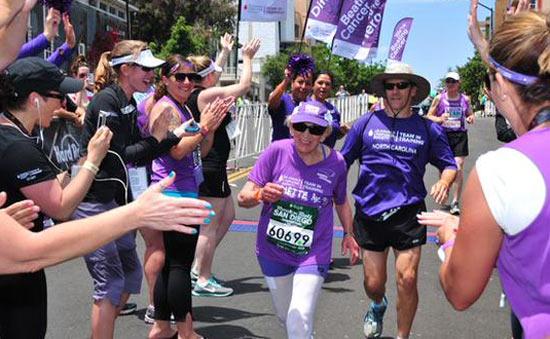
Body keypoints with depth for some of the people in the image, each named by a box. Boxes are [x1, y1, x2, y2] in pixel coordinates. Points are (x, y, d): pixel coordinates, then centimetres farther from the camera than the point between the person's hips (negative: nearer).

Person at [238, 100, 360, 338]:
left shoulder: (336, 163, -9)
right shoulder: (277, 151, -15)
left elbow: (341, 202, 12)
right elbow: (243, 198, -15)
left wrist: (349, 234, 7)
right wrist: (261, 195, -34)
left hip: (313, 254, -1)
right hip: (272, 250, 2)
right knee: (285, 316, 20)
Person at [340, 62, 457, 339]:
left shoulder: (428, 129, 4)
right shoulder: (367, 123, 4)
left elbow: (449, 165, 11)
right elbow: (342, 161, 9)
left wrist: (444, 182, -11)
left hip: (408, 212, -1)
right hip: (370, 212, 1)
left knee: (407, 280, -7)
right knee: (373, 283, 8)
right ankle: (378, 306, 45)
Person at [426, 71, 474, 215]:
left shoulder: (465, 99, 6)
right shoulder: (439, 99, 2)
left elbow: (470, 114, 19)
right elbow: (429, 116, 5)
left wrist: (470, 118, -5)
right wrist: (439, 119, -15)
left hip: (460, 135, 0)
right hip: (443, 135, 0)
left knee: (459, 167, -9)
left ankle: (455, 202, -5)